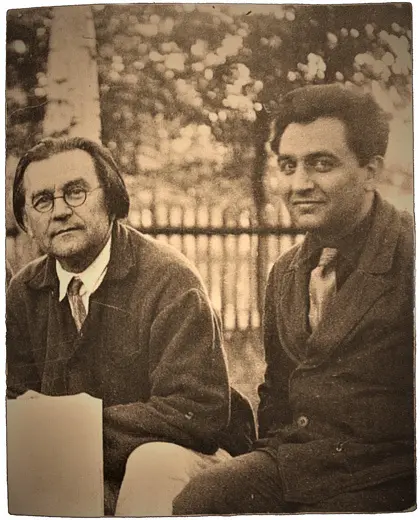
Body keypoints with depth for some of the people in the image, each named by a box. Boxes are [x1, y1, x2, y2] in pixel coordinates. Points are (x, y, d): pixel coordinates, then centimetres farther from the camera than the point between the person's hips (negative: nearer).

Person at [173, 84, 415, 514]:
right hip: (290, 463, 6)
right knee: (188, 501, -16)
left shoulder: (407, 257, -13)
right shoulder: (284, 273, 11)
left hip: (381, 477, -5)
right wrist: (271, 460, 7)